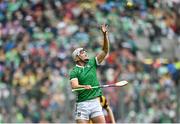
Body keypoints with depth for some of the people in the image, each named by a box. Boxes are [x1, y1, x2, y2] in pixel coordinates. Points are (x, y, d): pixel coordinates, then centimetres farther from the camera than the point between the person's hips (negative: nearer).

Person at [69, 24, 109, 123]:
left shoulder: (92, 63, 13)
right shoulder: (74, 71, 0)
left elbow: (105, 51, 7)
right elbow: (74, 86, -15)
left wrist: (105, 34, -4)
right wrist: (84, 87, -36)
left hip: (95, 102, 4)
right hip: (82, 104, -4)